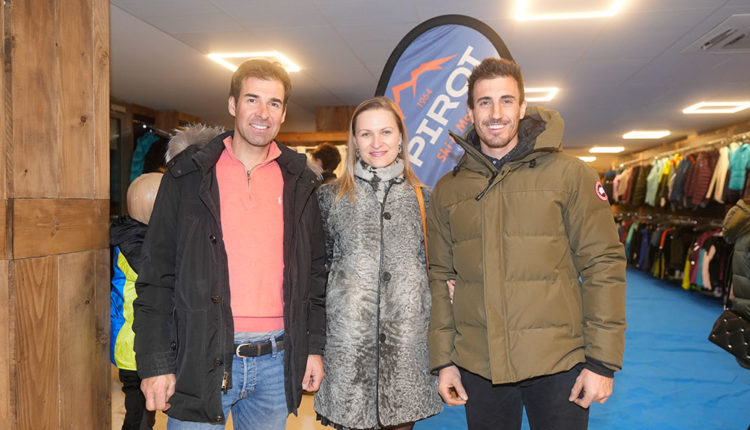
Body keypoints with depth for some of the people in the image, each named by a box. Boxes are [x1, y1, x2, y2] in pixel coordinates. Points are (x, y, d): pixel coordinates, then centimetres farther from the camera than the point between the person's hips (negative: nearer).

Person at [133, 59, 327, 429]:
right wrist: (156, 363, -7)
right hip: (201, 358, -2)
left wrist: (314, 347, 7)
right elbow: (158, 273, -3)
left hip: (276, 361, 3)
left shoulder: (298, 181, 7)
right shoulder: (189, 173, -1)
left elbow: (314, 271, 11)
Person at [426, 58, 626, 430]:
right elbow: (441, 278, 8)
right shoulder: (448, 189, 5)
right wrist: (443, 360, 5)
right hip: (478, 368, 3)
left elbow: (603, 266, -5)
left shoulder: (569, 174, -3)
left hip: (558, 365, -2)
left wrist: (603, 361, -7)